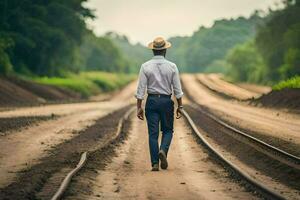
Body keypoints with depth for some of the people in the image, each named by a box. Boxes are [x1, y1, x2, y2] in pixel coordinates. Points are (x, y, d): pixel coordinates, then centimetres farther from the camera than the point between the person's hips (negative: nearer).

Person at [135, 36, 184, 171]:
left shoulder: (145, 67, -3)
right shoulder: (172, 67, -3)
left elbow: (141, 89, -5)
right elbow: (177, 89, -2)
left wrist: (139, 107, 0)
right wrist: (180, 106, 6)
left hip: (151, 101, 0)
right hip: (166, 101, 0)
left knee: (153, 133, 5)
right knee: (167, 130, 14)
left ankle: (155, 163, 0)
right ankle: (163, 150, -13)